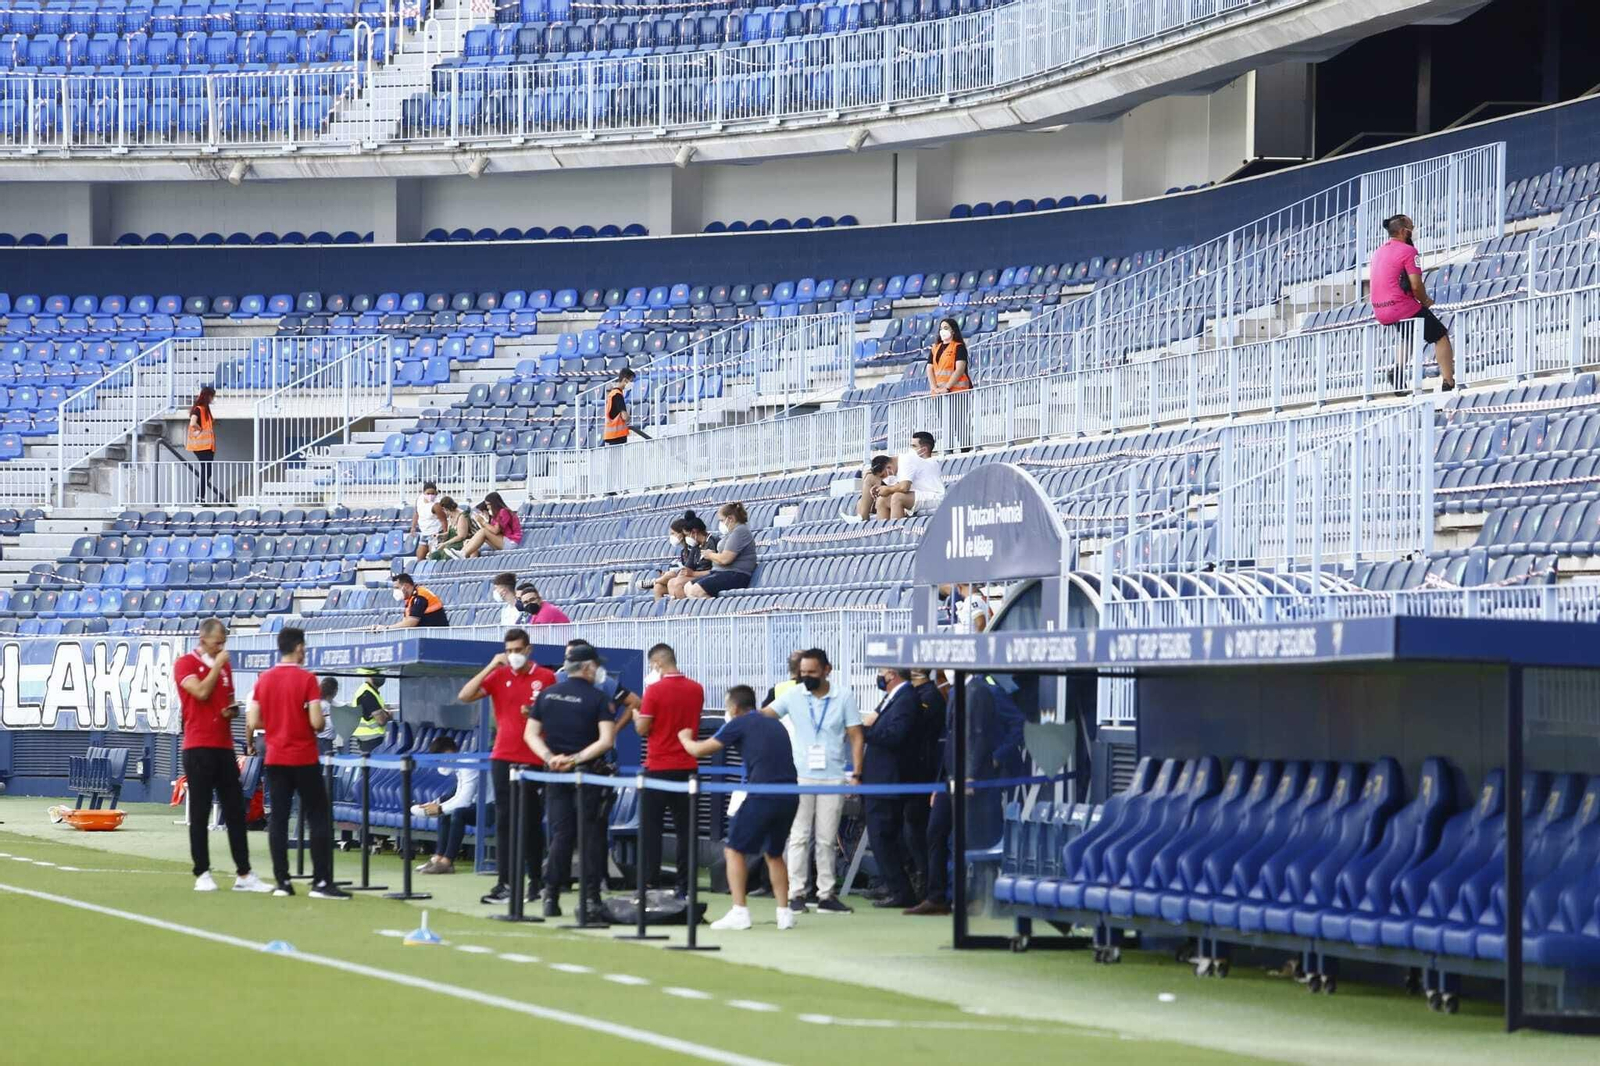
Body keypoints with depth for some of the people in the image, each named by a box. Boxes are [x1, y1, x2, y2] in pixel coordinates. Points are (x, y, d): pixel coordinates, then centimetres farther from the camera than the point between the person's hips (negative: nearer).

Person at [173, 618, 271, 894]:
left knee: (235, 811, 4)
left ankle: (244, 875, 4)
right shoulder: (185, 664, -4)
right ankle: (202, 874, 1)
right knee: (200, 812, -2)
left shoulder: (224, 665, 16)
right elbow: (202, 692, -19)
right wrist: (217, 664, -9)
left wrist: (233, 710, 4)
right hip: (198, 747, -6)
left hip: (224, 746, 6)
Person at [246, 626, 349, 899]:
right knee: (319, 819, 1)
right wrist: (313, 723, 6)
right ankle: (321, 882, -4)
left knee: (278, 820, 6)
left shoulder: (264, 680, 3)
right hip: (304, 760, -4)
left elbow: (253, 722, 2)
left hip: (275, 759, 4)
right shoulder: (307, 679, -10)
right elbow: (316, 722, -16)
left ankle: (282, 882, 3)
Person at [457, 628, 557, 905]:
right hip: (502, 758, 2)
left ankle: (535, 880, 13)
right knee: (503, 821, 1)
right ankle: (504, 882, 0)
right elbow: (463, 696, -4)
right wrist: (490, 666, -9)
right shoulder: (498, 676, 5)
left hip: (534, 760, -2)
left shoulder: (546, 678, -1)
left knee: (531, 822, 2)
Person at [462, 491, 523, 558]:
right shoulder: (496, 514, 17)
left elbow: (495, 531, -16)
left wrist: (482, 522, -9)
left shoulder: (503, 512, -9)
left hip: (511, 542, -9)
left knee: (483, 531, -21)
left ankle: (464, 554, -28)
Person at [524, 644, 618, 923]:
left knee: (560, 834, 9)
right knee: (591, 837, 2)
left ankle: (551, 897, 6)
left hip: (555, 774, 4)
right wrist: (576, 760, -15)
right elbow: (606, 740, -16)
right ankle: (589, 899, -3)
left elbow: (531, 734, 5)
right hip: (586, 774, -4)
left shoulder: (547, 694, 5)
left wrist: (550, 758, -6)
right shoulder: (596, 698, -8)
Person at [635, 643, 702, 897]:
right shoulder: (696, 690, 2)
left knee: (651, 829, 4)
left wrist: (636, 715, 10)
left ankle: (649, 884, 1)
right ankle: (685, 886, 5)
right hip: (687, 767, 4)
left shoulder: (655, 690, -13)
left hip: (658, 767, -4)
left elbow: (642, 728, -9)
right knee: (685, 829, 7)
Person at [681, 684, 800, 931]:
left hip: (763, 795, -6)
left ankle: (739, 911, -2)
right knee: (774, 853, 22)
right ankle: (784, 913, 16)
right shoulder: (775, 726, 22)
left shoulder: (738, 725, 3)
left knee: (734, 850, 7)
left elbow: (698, 750, 8)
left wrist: (684, 738, 30)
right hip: (790, 796, 6)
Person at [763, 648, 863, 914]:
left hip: (833, 778, 0)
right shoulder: (793, 696, 1)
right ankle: (796, 892, 2)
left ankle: (826, 894, 9)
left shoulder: (844, 697, 2)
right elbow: (765, 715, -8)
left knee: (827, 839, 6)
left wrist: (856, 773, -3)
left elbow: (856, 737, 3)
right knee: (799, 837, 0)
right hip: (800, 777, 0)